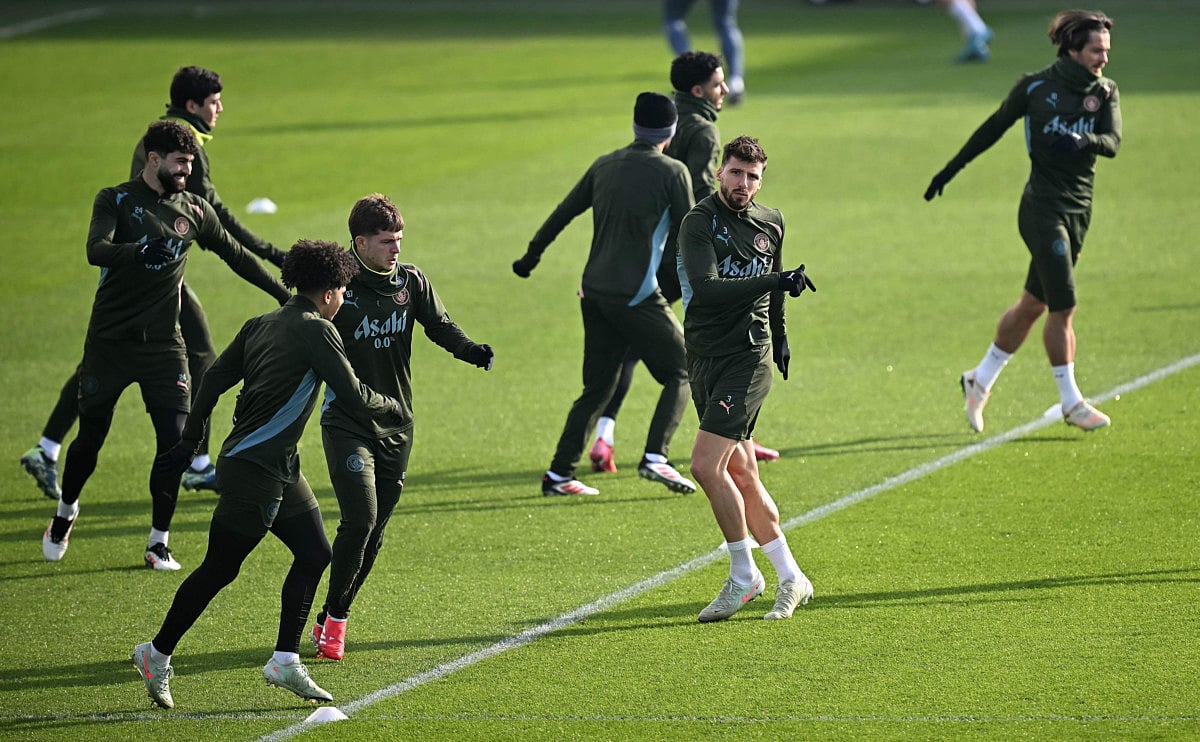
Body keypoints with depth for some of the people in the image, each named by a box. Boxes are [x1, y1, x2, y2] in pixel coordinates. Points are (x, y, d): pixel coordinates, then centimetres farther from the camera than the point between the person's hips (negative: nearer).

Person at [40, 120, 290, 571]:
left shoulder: (193, 209, 7)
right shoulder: (116, 200, -4)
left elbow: (235, 255, 20)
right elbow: (96, 250, -21)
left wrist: (283, 294, 20)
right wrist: (139, 251, -40)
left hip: (163, 344, 2)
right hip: (110, 342, -2)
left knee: (175, 440, -9)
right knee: (90, 438, 5)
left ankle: (159, 542, 3)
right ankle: (65, 513, 33)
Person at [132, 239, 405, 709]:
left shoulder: (262, 325, 10)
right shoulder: (316, 330, -14)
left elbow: (214, 379, 13)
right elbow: (355, 397, -16)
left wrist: (191, 440, 20)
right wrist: (392, 408, 4)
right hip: (253, 470, -9)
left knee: (314, 554, 10)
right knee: (219, 569, 0)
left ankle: (285, 661, 14)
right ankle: (157, 655, 10)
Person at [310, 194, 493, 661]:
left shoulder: (410, 281, 3)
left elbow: (439, 325, -2)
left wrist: (470, 350, -21)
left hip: (397, 425, 5)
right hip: (347, 424, -5)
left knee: (374, 531, 7)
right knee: (360, 520, -17)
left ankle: (331, 621, 20)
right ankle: (334, 617, -2)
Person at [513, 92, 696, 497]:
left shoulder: (605, 166, 10)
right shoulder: (672, 172, -6)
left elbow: (562, 214, 17)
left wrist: (530, 256, 29)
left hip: (595, 293, 6)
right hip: (637, 294, -6)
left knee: (596, 388, 12)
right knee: (681, 372, 6)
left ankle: (559, 474, 8)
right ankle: (655, 457, -11)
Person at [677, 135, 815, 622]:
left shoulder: (771, 224, 6)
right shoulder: (699, 222, -7)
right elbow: (704, 287, -24)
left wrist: (780, 337, 35)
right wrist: (775, 281, -29)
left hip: (749, 358, -1)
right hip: (705, 358, 1)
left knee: (706, 464, -15)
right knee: (740, 474, 5)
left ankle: (744, 576, -3)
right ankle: (790, 577, 16)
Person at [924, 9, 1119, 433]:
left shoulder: (1105, 92, 3)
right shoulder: (1036, 88, -7)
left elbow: (1112, 142, -11)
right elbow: (994, 127, 6)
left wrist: (1085, 140, -33)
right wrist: (952, 168, 12)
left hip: (1079, 212, 5)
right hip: (1043, 206, -5)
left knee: (1033, 305, 14)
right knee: (1063, 307, -9)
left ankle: (980, 381, 31)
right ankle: (1070, 403, 1)